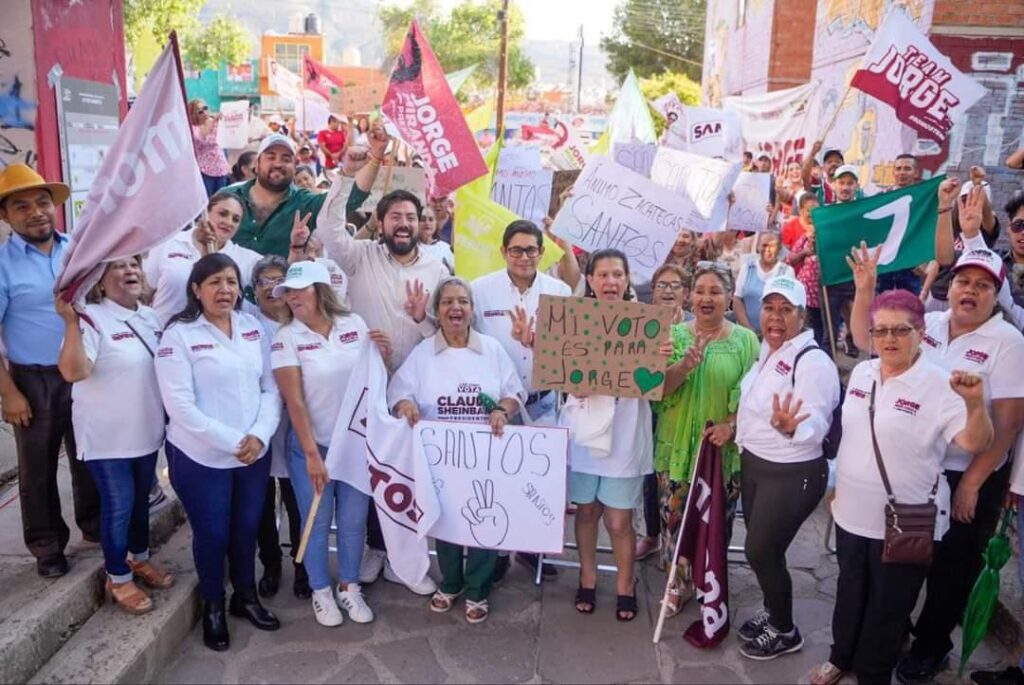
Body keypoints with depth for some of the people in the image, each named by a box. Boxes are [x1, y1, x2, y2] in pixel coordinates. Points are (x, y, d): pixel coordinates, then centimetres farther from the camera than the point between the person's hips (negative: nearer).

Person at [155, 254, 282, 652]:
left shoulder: (253, 328, 3)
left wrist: (260, 435, -12)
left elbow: (271, 387, 3)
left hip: (254, 453, 4)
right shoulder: (179, 335, -11)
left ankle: (246, 597, 38)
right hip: (201, 457, -4)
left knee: (247, 529, 16)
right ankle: (213, 606, 33)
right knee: (212, 534, 10)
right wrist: (231, 442, -18)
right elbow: (180, 405, -17)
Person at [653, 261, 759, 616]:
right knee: (675, 516, 7)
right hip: (677, 444, 1)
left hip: (725, 448, -1)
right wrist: (686, 365, -27)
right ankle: (678, 581, 27)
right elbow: (659, 387, -9)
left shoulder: (745, 340, -3)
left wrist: (731, 425, -18)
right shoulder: (675, 334, -1)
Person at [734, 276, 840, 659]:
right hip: (754, 463, 8)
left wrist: (789, 428, -49)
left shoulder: (814, 362, -22)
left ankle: (785, 632, 24)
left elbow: (815, 427, -30)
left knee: (761, 552, 2)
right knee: (760, 548, 17)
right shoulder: (767, 352, 4)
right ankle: (772, 612, 39)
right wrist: (734, 426, 15)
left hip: (791, 475, -8)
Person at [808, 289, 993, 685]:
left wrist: (975, 403, -44)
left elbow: (975, 443, -25)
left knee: (888, 607, 13)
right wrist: (838, 483, 18)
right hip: (852, 512, 6)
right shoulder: (862, 373, 0)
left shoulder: (939, 385, -18)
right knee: (850, 592, 23)